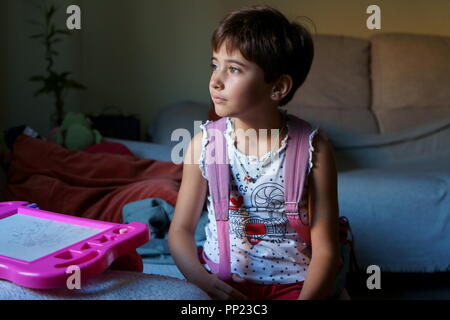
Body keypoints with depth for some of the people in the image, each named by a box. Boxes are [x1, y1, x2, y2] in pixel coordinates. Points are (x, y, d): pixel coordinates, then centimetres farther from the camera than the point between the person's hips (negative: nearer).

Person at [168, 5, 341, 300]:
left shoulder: (313, 148, -10)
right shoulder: (204, 142, -5)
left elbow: (325, 249, -8)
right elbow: (181, 229, 0)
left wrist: (306, 297, -22)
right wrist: (204, 281, -16)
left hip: (290, 284, -1)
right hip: (220, 279, 2)